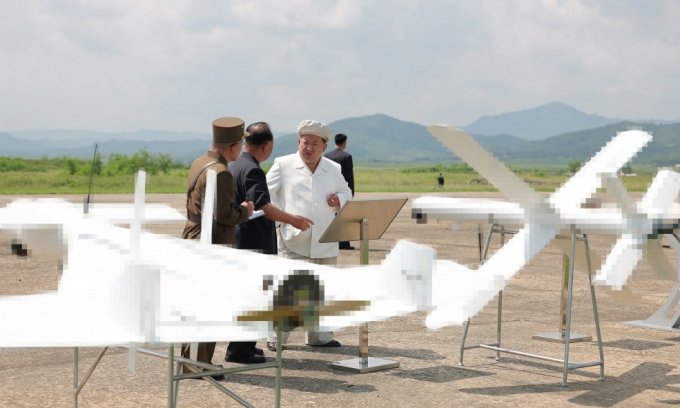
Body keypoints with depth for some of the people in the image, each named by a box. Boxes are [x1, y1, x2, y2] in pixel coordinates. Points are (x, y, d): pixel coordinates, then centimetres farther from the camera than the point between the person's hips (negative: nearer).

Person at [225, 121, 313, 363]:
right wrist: (292, 220, -21)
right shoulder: (252, 170, -17)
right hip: (255, 243, -10)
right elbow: (262, 206, -27)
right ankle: (239, 350, 1)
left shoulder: (233, 166, 12)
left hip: (238, 241, 10)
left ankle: (243, 345, 26)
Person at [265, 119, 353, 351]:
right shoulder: (283, 165, 2)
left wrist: (340, 200, -1)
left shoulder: (334, 169, 12)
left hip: (325, 243, 4)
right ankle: (276, 337, 6)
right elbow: (265, 193, 0)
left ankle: (319, 336, 22)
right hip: (293, 242, -4)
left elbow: (346, 193, 21)